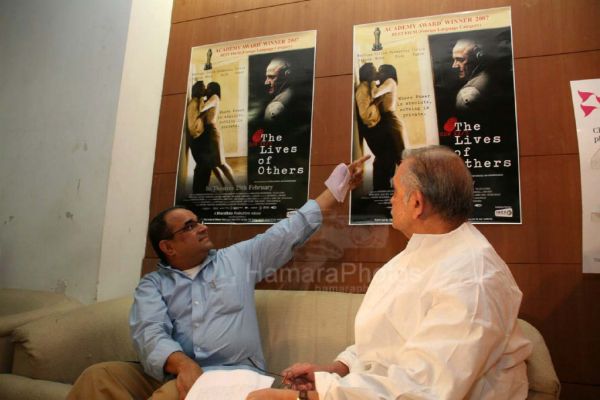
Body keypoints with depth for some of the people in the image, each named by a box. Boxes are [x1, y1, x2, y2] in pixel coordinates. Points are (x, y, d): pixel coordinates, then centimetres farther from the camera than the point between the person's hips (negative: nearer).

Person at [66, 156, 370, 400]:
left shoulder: (239, 258, 13)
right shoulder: (152, 285, 11)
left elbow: (292, 229, 13)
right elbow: (150, 332, -7)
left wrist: (340, 185, 15)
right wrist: (183, 364, -30)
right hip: (173, 372, 2)